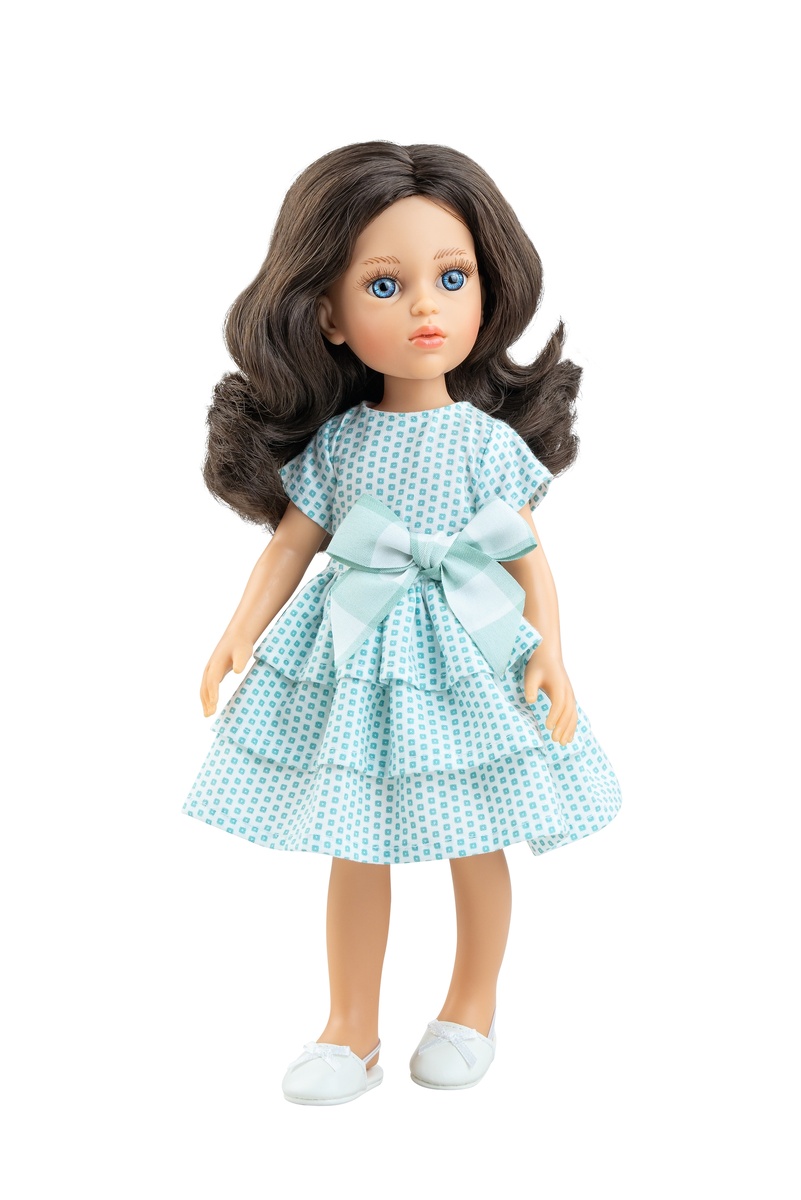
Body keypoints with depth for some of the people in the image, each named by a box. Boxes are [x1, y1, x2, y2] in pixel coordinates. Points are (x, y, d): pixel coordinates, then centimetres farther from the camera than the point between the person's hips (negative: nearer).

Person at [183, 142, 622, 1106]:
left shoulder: (488, 440, -6)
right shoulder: (335, 439, -3)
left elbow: (530, 555, -3)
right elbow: (291, 540, 4)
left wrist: (551, 652, -14)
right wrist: (242, 631, -4)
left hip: (469, 658, -1)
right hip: (355, 658, 1)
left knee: (475, 845, 11)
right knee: (355, 850, 9)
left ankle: (472, 1008, 33)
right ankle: (352, 1031, 25)